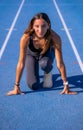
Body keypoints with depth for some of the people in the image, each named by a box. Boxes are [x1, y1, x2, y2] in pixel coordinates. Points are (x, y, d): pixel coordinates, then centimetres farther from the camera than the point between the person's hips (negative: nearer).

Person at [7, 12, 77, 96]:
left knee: (44, 64, -36)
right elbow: (21, 64, -32)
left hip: (47, 53, 0)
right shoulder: (26, 38, -38)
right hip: (31, 54, 0)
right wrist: (16, 87, -29)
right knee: (33, 86, -11)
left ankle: (48, 73, 1)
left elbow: (60, 63, -32)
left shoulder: (55, 38, -38)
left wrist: (66, 85, -30)